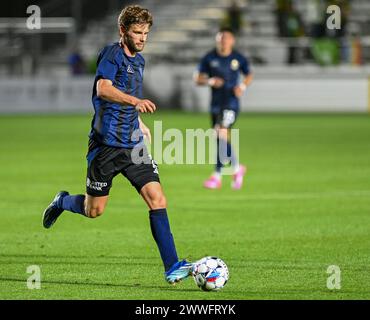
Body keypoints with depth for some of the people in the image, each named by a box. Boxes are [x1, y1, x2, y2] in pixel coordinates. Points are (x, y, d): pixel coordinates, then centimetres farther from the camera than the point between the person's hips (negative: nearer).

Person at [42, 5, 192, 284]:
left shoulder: (139, 60, 14)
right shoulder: (112, 54, -11)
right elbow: (103, 89, -29)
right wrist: (136, 101, -41)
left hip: (133, 145, 6)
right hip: (106, 144, -6)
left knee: (157, 199, -9)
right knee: (94, 210, 4)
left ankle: (172, 266, -12)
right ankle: (63, 202, 38)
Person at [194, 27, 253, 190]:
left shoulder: (239, 59, 0)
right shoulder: (209, 58, 2)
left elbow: (249, 75, 15)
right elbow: (197, 78, 4)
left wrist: (242, 86, -5)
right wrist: (210, 81, -16)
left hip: (231, 102, -4)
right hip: (215, 103, 4)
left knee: (222, 133, -20)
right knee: (221, 139, 10)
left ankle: (217, 176, -16)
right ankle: (237, 168, 34)